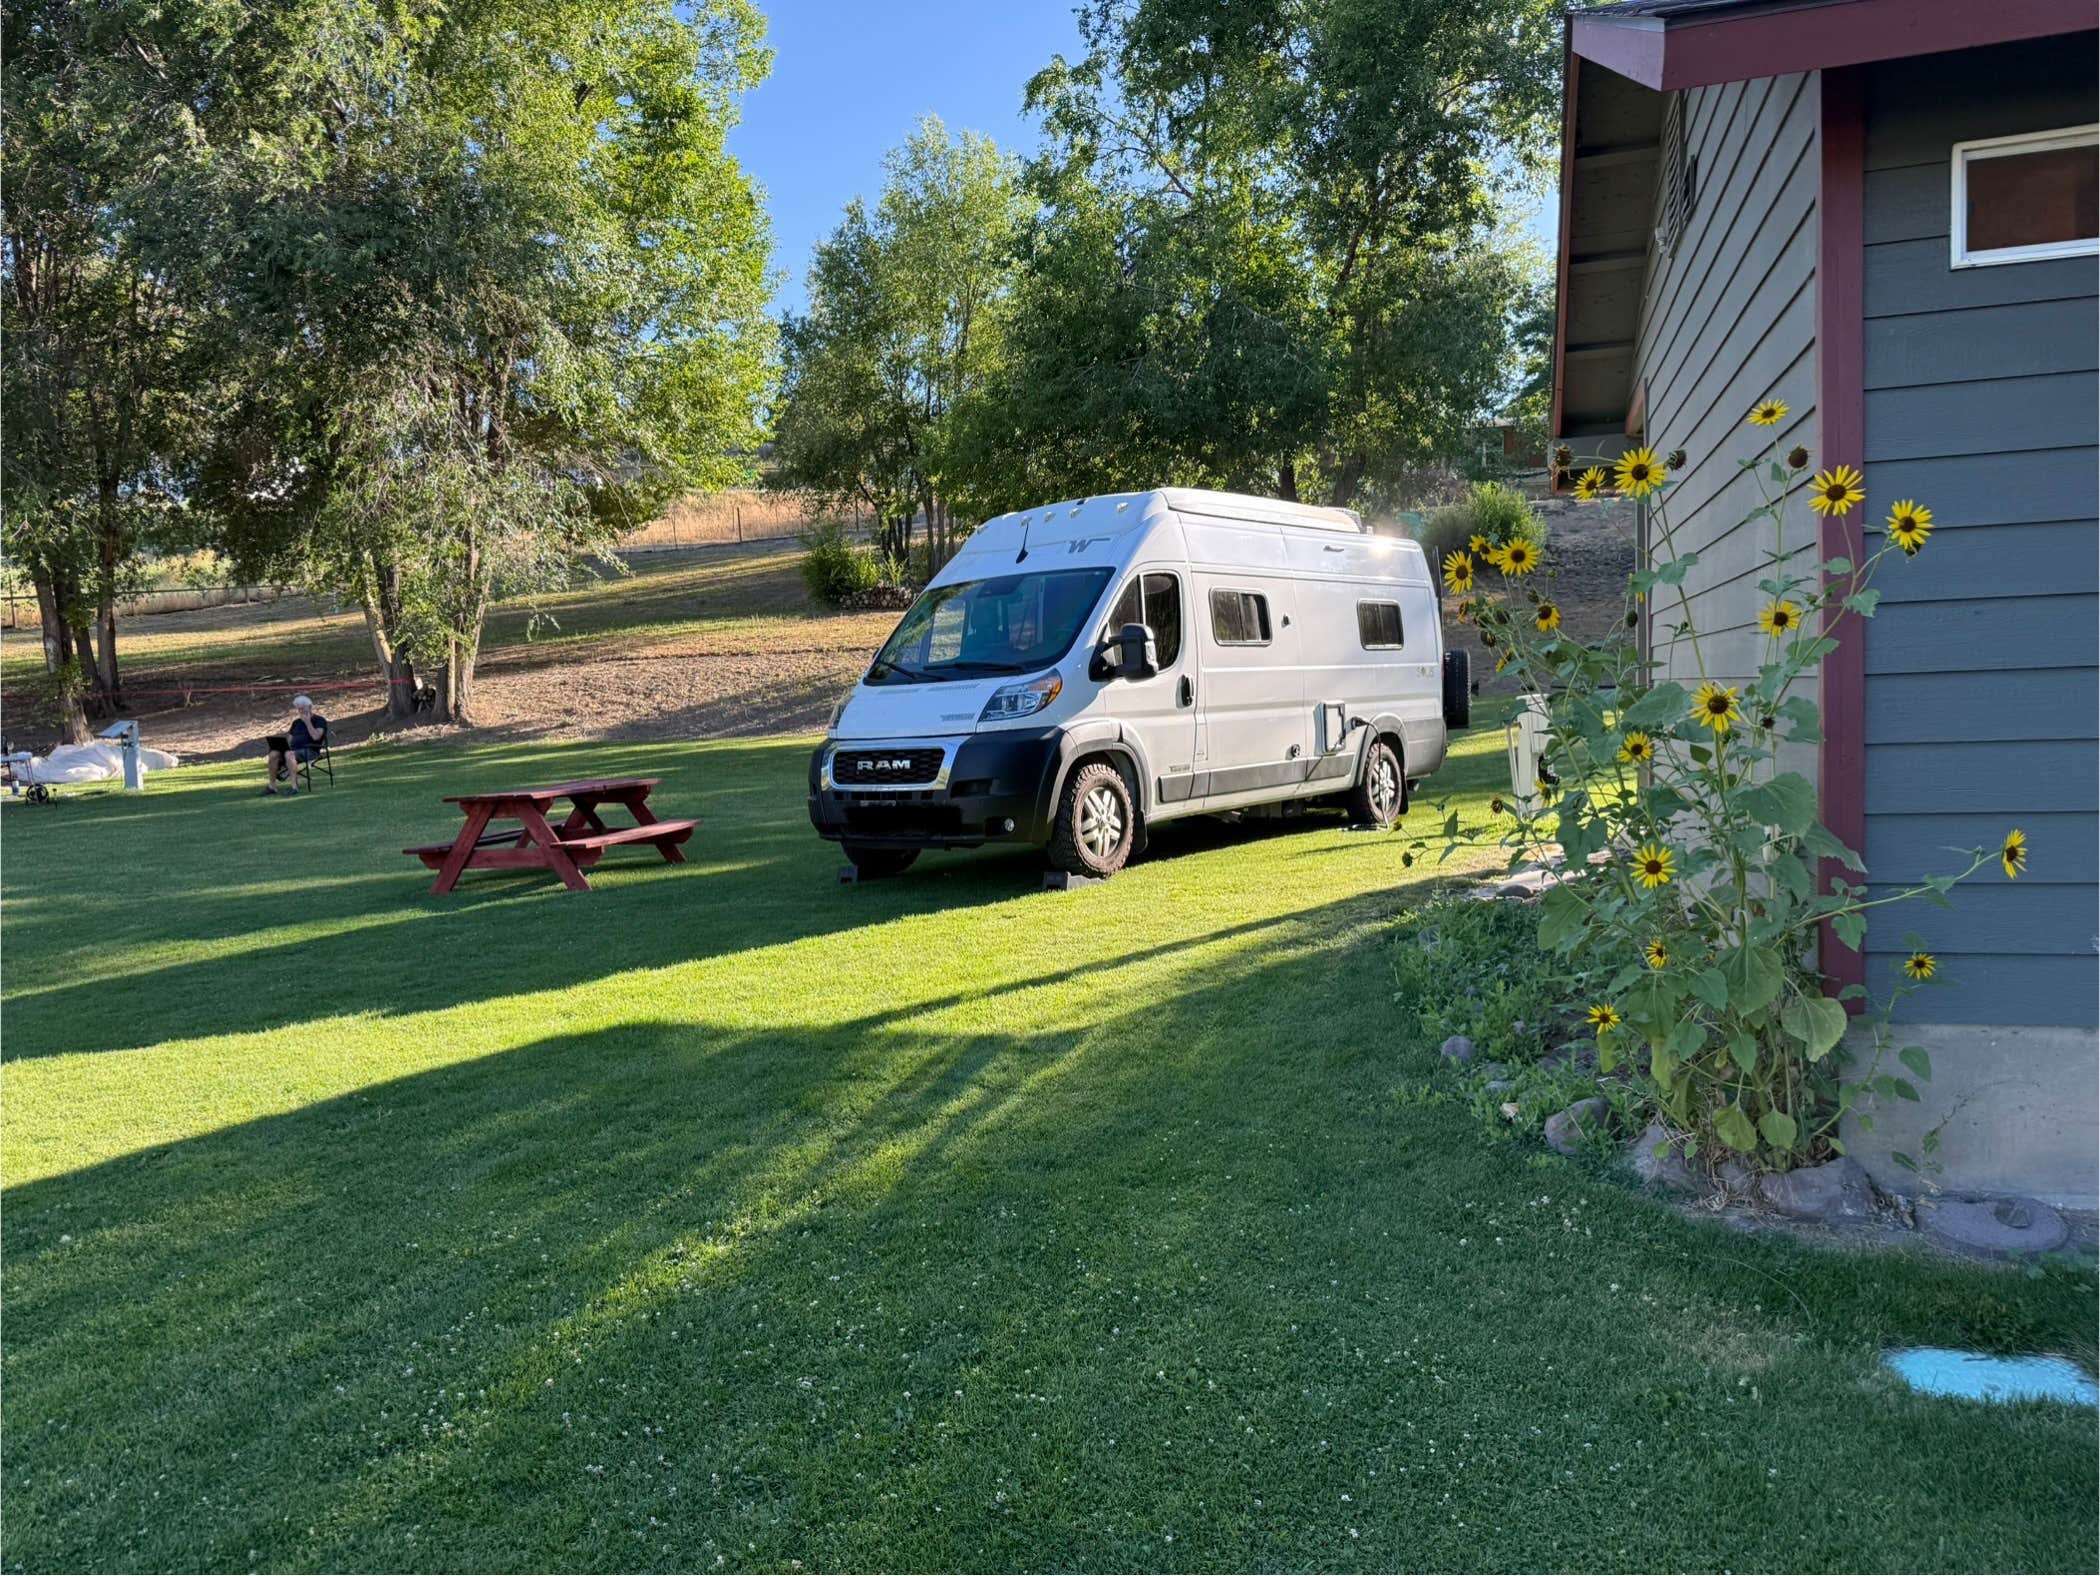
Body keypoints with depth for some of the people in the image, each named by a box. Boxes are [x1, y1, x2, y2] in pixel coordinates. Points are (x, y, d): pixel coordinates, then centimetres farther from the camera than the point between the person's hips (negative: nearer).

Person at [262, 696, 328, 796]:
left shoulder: (319, 720, 5)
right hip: (294, 750, 7)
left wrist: (307, 722, -8)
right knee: (273, 754, -20)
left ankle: (294, 786, -39)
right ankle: (271, 785, -18)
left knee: (289, 754, -36)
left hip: (310, 751, -7)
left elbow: (316, 737, -12)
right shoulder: (296, 722, 25)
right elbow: (290, 738, 24)